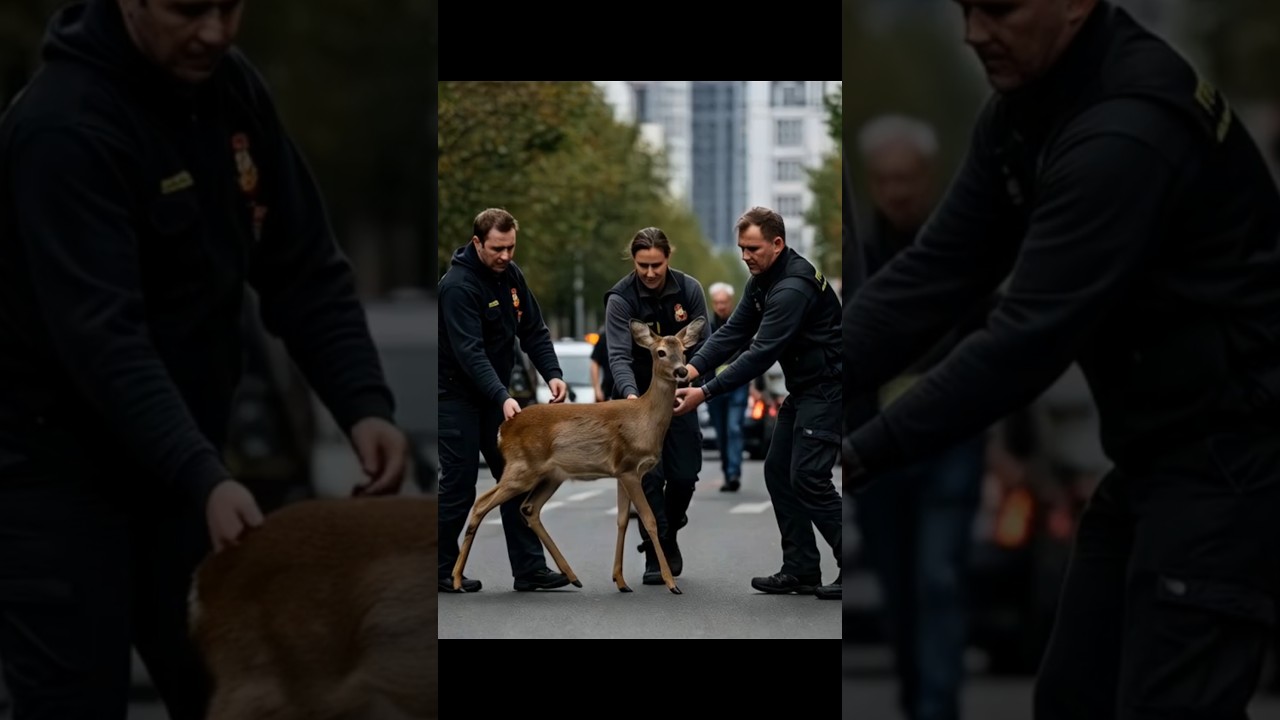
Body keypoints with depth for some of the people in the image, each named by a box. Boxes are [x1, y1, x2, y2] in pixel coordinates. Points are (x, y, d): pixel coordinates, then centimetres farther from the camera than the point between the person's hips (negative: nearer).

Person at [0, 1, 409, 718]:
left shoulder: (232, 89, 1)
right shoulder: (66, 125, -24)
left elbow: (305, 269, 2)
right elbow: (100, 335, -32)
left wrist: (365, 403, -14)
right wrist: (204, 478, -43)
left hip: (173, 467, 8)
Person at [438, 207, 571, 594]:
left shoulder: (510, 275, 3)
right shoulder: (458, 285, -22)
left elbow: (533, 330, 6)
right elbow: (469, 352, -30)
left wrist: (552, 373, -10)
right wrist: (503, 397, -40)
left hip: (495, 395, 8)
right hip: (458, 397, -8)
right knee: (459, 485, -4)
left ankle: (529, 568, 5)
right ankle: (442, 570, 8)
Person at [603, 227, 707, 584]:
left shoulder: (689, 289, -10)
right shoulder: (621, 298, -18)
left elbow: (703, 343, -4)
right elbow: (619, 355, -26)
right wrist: (629, 394, -43)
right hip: (639, 395, -3)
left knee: (685, 474, 0)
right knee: (650, 475, -9)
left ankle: (667, 534, 27)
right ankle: (658, 556, 0)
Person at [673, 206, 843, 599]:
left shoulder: (793, 288, -24)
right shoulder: (762, 281, 8)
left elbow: (762, 353, -28)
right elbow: (734, 331, 4)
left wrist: (705, 393, -27)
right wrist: (694, 367, -12)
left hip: (827, 389, -10)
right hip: (803, 389, 10)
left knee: (808, 478, -15)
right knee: (779, 472, 7)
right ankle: (801, 570, 9)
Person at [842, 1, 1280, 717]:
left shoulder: (1128, 131, -27)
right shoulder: (1027, 106, 4)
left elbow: (1029, 337, -29)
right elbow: (937, 271, 2)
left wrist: (861, 457, -27)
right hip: (1157, 445, 10)